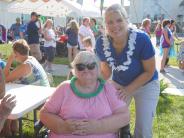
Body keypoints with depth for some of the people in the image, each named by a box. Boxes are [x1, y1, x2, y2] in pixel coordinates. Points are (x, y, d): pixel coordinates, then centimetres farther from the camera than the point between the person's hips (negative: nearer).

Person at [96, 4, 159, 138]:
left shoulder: (141, 39, -29)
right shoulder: (102, 42, -20)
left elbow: (149, 71, -17)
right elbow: (106, 71, -5)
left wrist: (129, 90, -20)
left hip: (146, 85, -2)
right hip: (118, 84, 3)